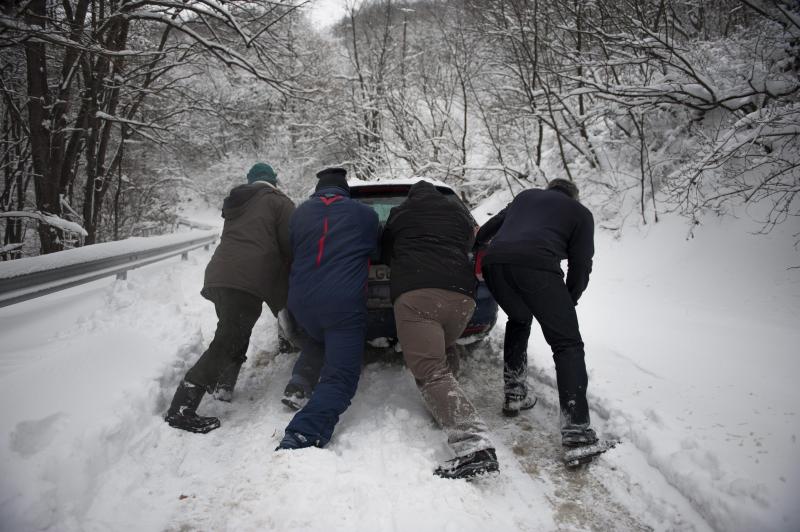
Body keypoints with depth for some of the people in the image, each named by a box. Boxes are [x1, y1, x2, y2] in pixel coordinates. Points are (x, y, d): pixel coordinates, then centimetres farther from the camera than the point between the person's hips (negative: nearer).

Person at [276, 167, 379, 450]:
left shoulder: (300, 213, 12)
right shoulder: (365, 215, 6)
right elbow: (377, 250, 23)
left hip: (301, 304, 4)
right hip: (344, 306, -4)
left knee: (316, 340, 36)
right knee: (340, 377, -4)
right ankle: (303, 434, -25)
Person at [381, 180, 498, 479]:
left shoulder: (400, 214, 23)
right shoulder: (459, 213, 28)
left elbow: (386, 255, 33)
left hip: (415, 293, -4)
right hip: (462, 293, 5)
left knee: (431, 371, -13)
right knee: (440, 355, 26)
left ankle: (473, 445, -33)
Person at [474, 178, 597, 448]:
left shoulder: (526, 196, 36)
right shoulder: (580, 213, 25)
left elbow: (491, 226, 40)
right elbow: (580, 266, 19)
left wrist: (475, 243, 59)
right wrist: (569, 302, 32)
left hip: (494, 262, 5)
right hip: (535, 264, -5)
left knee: (519, 320, 31)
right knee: (567, 344, 3)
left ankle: (514, 394, 26)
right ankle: (576, 428, -9)